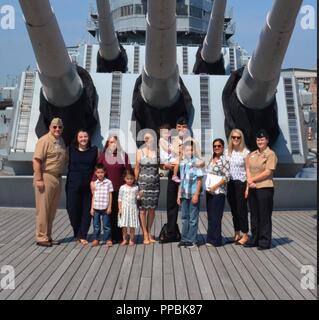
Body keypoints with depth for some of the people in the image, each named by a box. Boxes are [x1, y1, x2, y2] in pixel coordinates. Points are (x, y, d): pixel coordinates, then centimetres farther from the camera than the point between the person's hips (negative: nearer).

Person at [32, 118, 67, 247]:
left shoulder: (61, 141, 14)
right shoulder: (44, 140, -10)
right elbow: (36, 160, -16)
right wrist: (39, 179, -20)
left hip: (57, 178, 8)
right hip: (46, 178, -8)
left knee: (52, 210, 13)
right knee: (43, 209, -2)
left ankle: (48, 236, 22)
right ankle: (41, 238, 7)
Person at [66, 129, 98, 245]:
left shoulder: (94, 151, 5)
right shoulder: (71, 150, 6)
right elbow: (69, 166, 10)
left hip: (88, 186, 0)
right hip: (73, 185, 0)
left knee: (87, 211, 1)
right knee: (73, 210, 3)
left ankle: (82, 236, 11)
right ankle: (77, 233, 24)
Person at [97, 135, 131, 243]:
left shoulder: (123, 155, 6)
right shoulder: (103, 155, 8)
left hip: (121, 188, 0)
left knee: (119, 212, 1)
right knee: (109, 212, 2)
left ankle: (119, 236, 10)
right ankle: (110, 236, 10)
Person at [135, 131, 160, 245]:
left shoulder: (157, 151, 3)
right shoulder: (140, 151, 2)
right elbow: (137, 168, 4)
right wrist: (135, 182, 2)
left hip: (155, 183, 1)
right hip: (143, 183, -1)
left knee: (152, 208, 8)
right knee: (143, 209, -2)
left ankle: (149, 232, 21)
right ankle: (145, 235, 7)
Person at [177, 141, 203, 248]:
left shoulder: (196, 162, -8)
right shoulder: (182, 163, 10)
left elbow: (199, 180, -9)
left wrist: (196, 195, -14)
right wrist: (179, 195, 14)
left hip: (193, 194, -6)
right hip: (184, 195, 6)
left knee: (193, 218, 3)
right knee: (184, 217, 13)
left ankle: (191, 240, 12)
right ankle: (184, 239, 23)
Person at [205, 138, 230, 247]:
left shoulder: (224, 160, -8)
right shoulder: (212, 159, 14)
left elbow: (226, 177, -13)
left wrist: (214, 187, -16)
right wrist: (208, 187, 9)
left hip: (218, 192, -7)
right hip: (209, 191, 7)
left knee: (215, 217, -3)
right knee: (210, 216, 11)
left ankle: (215, 240, 7)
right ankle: (211, 239, 20)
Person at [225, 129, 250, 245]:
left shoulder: (245, 152, -5)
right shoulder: (227, 152, 8)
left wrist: (247, 187, -11)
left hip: (241, 183, -5)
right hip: (230, 183, 5)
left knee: (241, 209, -1)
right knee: (233, 209, 12)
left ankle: (245, 235, 11)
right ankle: (237, 234, 23)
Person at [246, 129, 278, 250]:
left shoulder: (270, 154, -6)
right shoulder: (252, 154, 14)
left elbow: (268, 172, -13)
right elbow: (248, 169, 9)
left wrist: (253, 179, -10)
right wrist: (249, 181, -8)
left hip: (265, 188, -6)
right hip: (252, 189, 7)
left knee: (264, 216, 1)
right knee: (254, 215, 13)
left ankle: (265, 241, 11)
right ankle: (255, 239, 24)